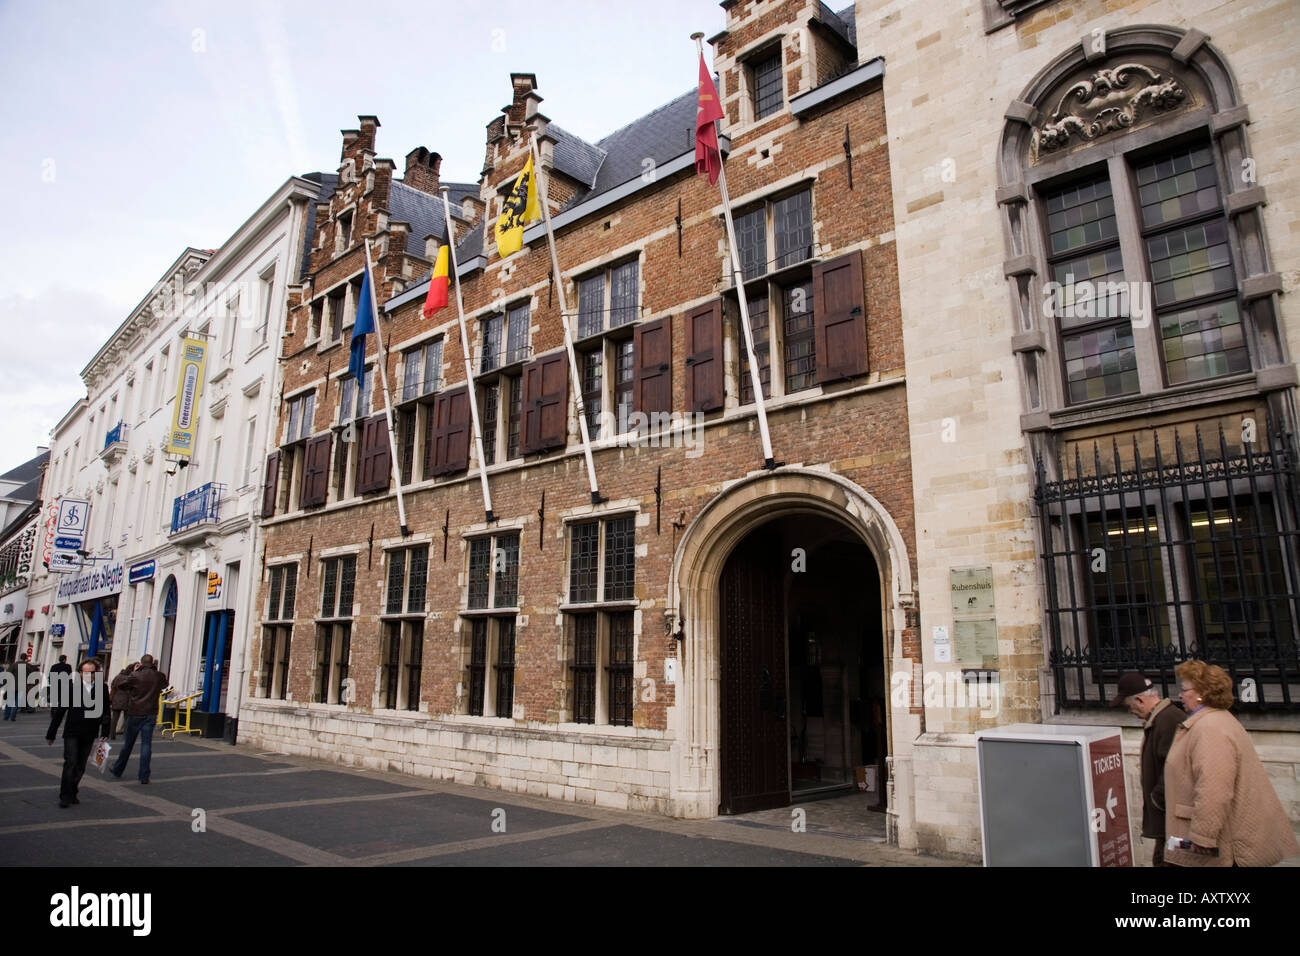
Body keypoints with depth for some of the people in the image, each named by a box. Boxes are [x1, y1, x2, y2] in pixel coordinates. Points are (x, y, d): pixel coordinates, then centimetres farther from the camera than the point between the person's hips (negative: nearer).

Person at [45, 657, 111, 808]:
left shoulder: (102, 689, -1)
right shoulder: (72, 687, -6)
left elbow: (105, 712, 4)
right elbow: (59, 711, -1)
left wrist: (104, 733, -1)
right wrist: (51, 734, 0)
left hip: (89, 735, 2)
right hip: (72, 733, -2)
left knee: (80, 767, 10)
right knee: (70, 763, -9)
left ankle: (72, 793, 25)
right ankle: (65, 796, 0)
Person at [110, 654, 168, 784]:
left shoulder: (135, 675, -8)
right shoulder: (159, 676, -3)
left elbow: (125, 686, 10)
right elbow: (165, 685, 19)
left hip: (135, 713, 0)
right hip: (150, 714, 0)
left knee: (128, 743, 14)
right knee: (146, 744, 1)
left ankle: (117, 770, 30)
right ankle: (144, 776, -1)